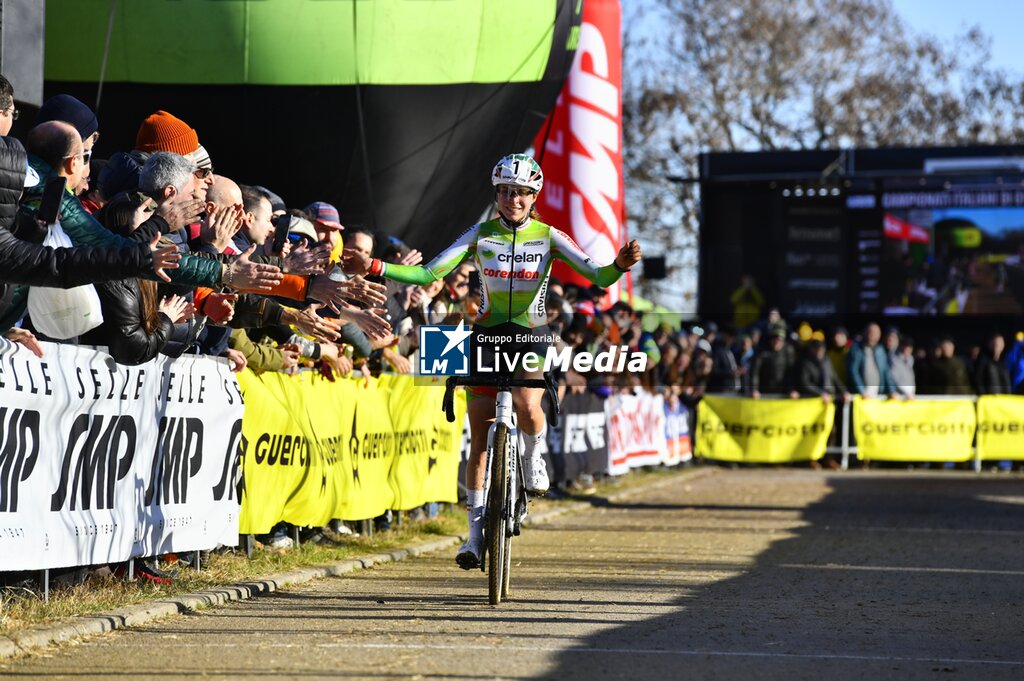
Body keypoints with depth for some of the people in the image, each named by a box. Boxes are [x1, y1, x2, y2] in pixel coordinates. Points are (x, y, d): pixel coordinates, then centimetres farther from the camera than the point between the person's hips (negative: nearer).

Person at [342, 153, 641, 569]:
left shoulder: (549, 237, -4)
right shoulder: (480, 235, -1)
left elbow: (598, 277, -12)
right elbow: (428, 275, -5)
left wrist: (620, 266, -35)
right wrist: (373, 268, -16)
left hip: (531, 337, -1)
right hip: (488, 336, 1)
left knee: (526, 406, -31)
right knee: (480, 437, -3)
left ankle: (533, 455, 4)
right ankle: (476, 528, 5)